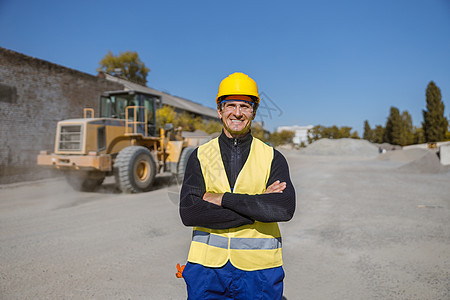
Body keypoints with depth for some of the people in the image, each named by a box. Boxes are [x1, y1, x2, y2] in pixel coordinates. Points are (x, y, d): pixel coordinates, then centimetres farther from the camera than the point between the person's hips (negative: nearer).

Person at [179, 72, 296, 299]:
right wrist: (258, 205, -16)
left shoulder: (272, 158, 0)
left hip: (258, 269, 0)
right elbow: (188, 212, -12)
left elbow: (285, 208, -15)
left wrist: (223, 199, -17)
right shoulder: (200, 157, 1)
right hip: (207, 265, 1)